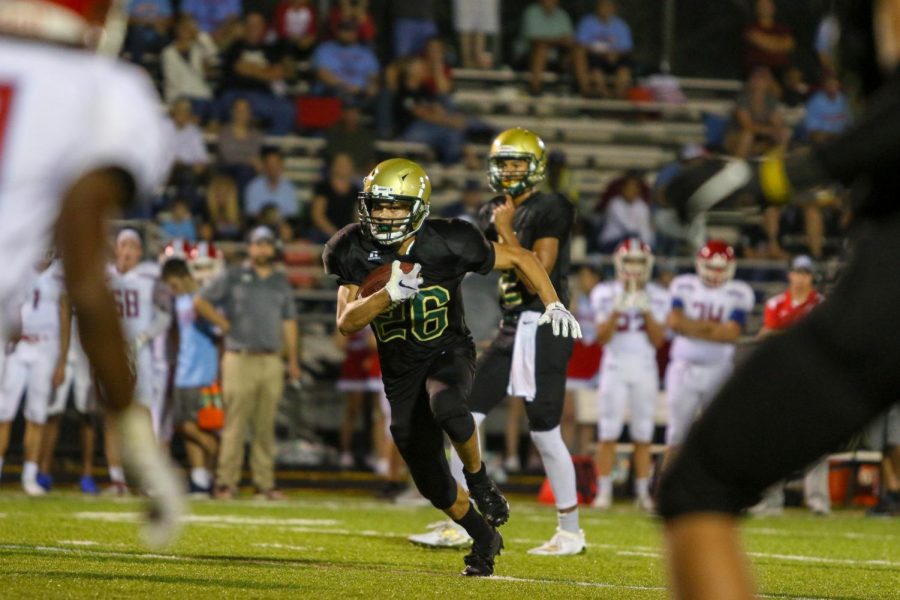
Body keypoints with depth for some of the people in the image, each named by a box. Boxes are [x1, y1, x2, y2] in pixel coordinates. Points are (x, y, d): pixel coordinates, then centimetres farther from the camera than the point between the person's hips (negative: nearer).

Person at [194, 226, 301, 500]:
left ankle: (265, 483, 7)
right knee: (235, 424, -7)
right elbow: (200, 302, 3)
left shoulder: (281, 283, 17)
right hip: (240, 360, -4)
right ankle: (227, 483, -6)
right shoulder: (233, 277, 4)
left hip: (272, 361, 4)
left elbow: (289, 321, 18)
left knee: (266, 426, 4)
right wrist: (224, 324, -2)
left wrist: (293, 361, 12)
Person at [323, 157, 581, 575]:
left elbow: (520, 259, -7)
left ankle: (477, 477, -12)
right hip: (400, 369, 3)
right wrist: (389, 294, -35)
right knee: (434, 486, 6)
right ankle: (484, 538, 33)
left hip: (448, 354, -3)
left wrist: (552, 304, -19)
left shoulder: (447, 245, -19)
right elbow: (346, 323, -19)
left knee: (446, 406, -40)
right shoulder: (356, 252, -12)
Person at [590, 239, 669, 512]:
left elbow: (658, 340, -1)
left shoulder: (657, 297, 4)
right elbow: (602, 337, -4)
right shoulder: (605, 294, 1)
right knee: (608, 433, -5)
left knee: (643, 435, 1)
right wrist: (617, 310, -17)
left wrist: (646, 310, -12)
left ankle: (643, 493, 7)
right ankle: (604, 492, -2)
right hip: (615, 366, -1)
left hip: (645, 368, 1)